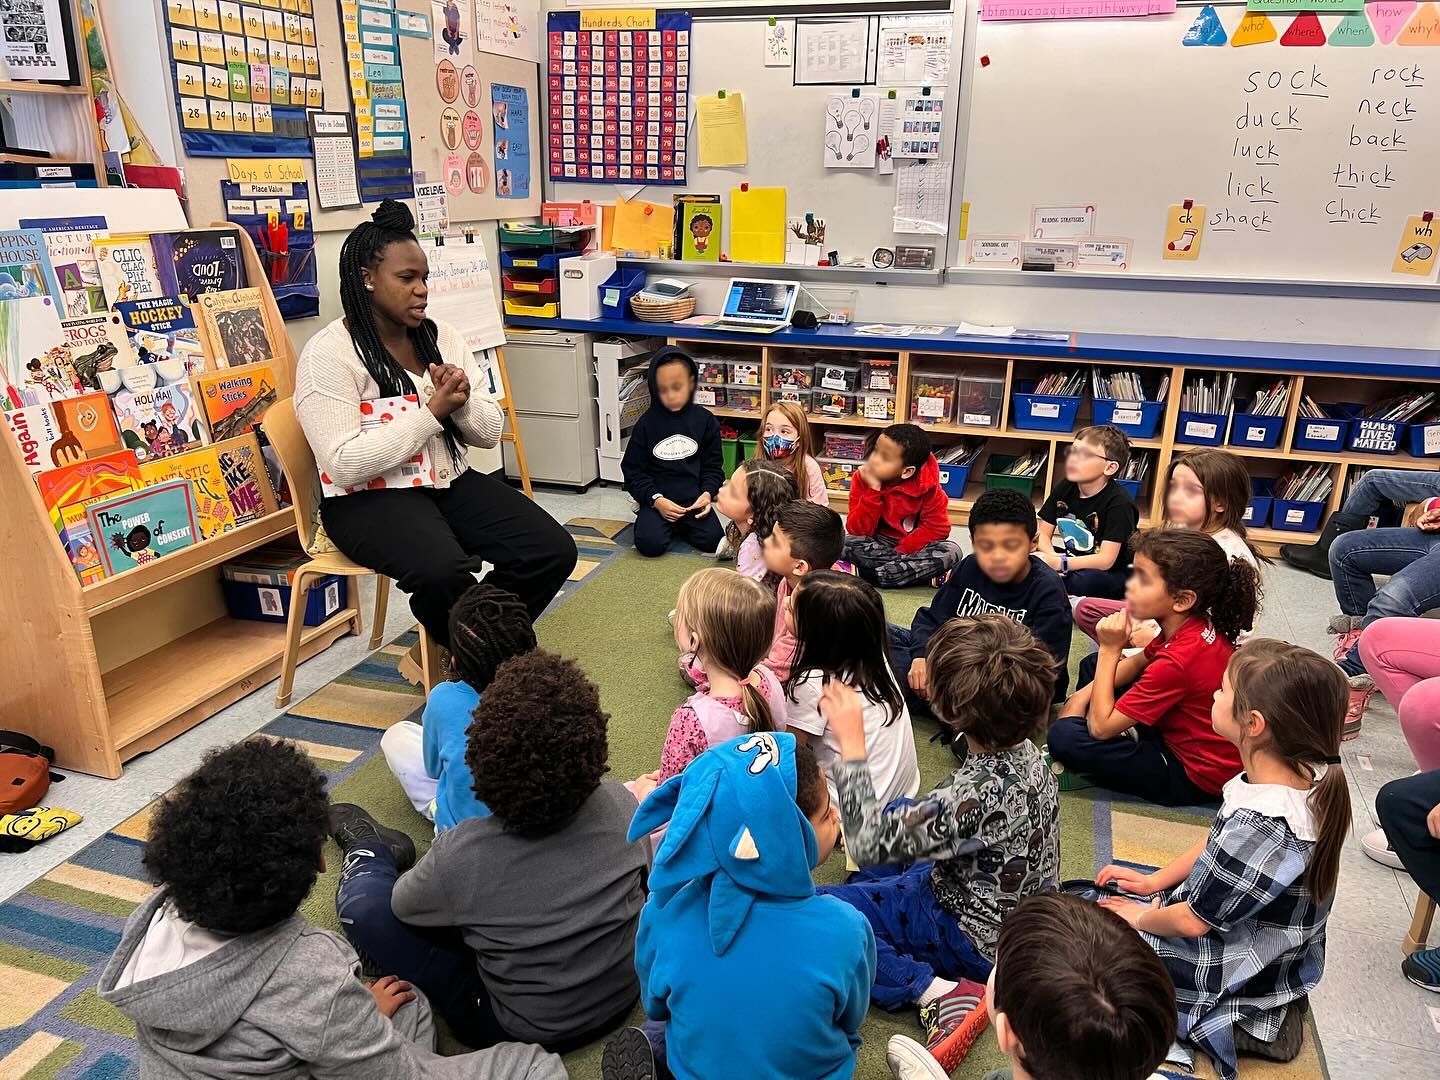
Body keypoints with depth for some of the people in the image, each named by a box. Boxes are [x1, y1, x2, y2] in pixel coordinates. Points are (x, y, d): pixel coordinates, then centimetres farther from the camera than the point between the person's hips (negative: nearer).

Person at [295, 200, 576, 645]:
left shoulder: (442, 337, 9)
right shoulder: (328, 354, -9)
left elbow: (490, 432, 9)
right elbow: (344, 465, -20)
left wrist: (462, 403, -14)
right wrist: (432, 412, -18)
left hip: (451, 482, 6)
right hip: (371, 498, -6)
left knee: (553, 551, -15)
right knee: (443, 571, -36)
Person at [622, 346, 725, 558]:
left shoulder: (705, 420, 2)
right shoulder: (647, 423, -2)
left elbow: (713, 466, 7)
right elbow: (633, 470, 0)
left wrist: (707, 493, -12)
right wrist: (656, 500, -13)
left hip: (694, 499, 1)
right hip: (657, 498, -1)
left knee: (712, 540, -19)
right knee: (650, 544, -24)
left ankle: (679, 525, 13)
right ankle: (656, 522, 12)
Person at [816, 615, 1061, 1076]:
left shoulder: (978, 795, -37)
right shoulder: (1025, 754, -10)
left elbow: (867, 842, -27)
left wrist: (852, 745, -21)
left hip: (977, 939, -9)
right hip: (1017, 917, 9)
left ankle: (937, 992, -16)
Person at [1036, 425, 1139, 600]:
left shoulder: (1119, 502, -20)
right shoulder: (1064, 488, 1)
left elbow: (1105, 560, -24)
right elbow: (1043, 533, 1)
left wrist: (1059, 564, -34)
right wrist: (1051, 557, -22)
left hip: (1112, 574, -5)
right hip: (1073, 564, 6)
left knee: (1088, 580, -39)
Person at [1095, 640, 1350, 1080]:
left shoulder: (1258, 826, -39)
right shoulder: (1305, 775, -12)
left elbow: (1192, 921, -23)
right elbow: (1216, 845, 5)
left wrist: (1141, 916, -4)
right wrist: (1155, 881, 6)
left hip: (1234, 975, -8)